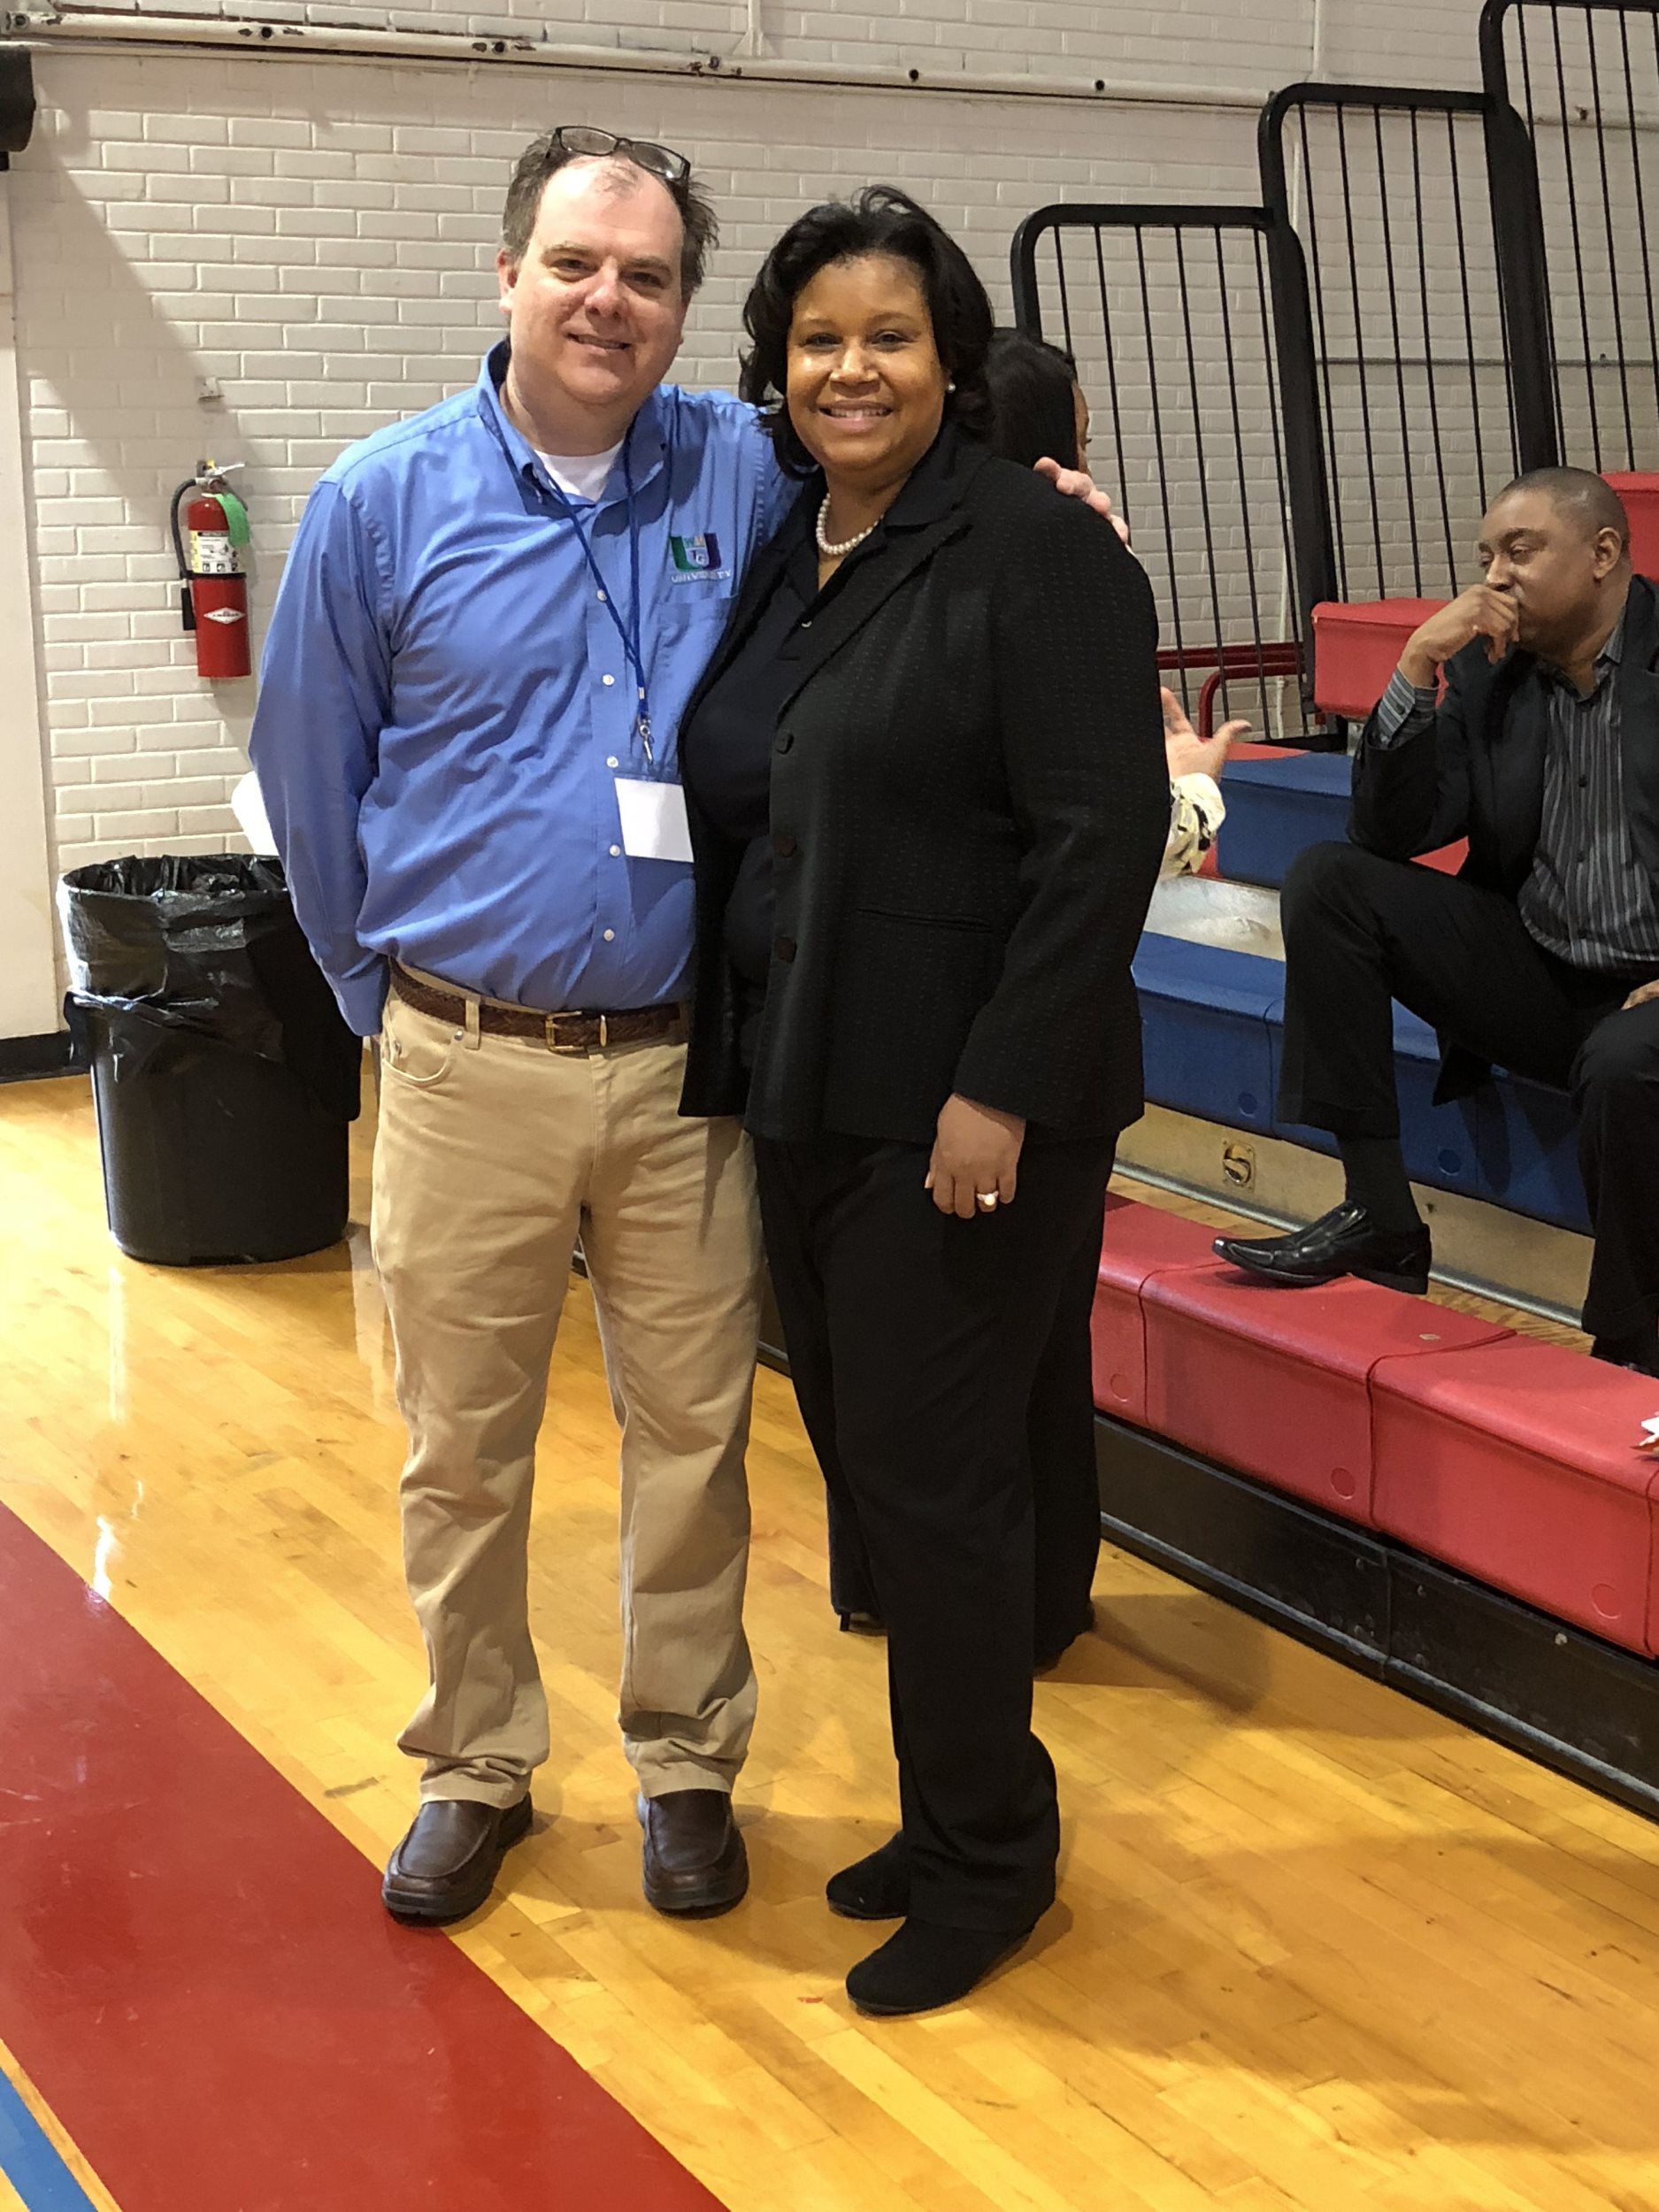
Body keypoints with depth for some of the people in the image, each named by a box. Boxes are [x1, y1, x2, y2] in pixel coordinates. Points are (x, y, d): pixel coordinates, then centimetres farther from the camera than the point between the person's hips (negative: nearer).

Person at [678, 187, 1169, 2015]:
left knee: (929, 1472, 0)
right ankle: (957, 1812, 31)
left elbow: (1101, 840, -17)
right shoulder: (775, 561, 12)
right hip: (804, 1096, 8)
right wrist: (735, 1060, 11)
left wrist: (1000, 1090, -20)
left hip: (956, 1111, -8)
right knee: (863, 1453, 14)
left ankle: (985, 1861, 19)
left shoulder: (1032, 551, -11)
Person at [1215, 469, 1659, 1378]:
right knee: (1325, 878, -9)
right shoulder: (1485, 673, 5)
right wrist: (1418, 665, -10)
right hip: (1535, 978, 5)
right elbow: (1389, 833, -1)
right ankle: (1377, 1217, -9)